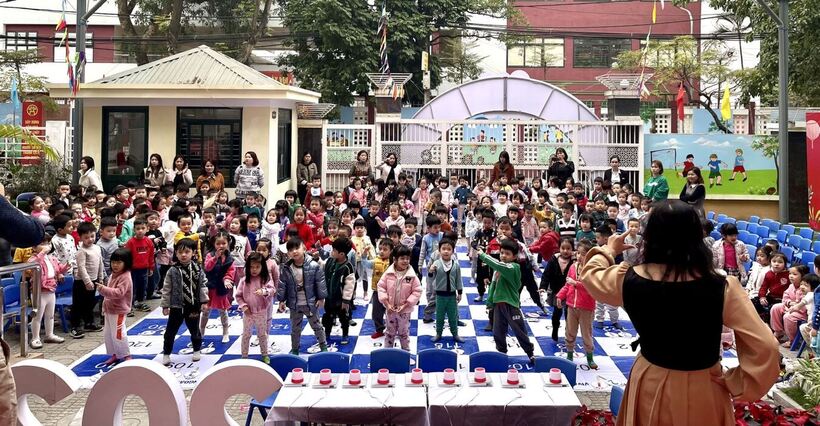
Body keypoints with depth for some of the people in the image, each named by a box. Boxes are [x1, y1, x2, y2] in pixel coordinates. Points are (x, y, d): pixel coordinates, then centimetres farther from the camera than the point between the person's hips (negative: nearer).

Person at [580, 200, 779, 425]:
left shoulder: (630, 279, -16)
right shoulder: (722, 287, -21)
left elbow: (590, 275, 6)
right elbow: (765, 348, -21)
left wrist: (608, 250, 25)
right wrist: (736, 384, -6)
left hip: (650, 385, 2)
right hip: (703, 391, -1)